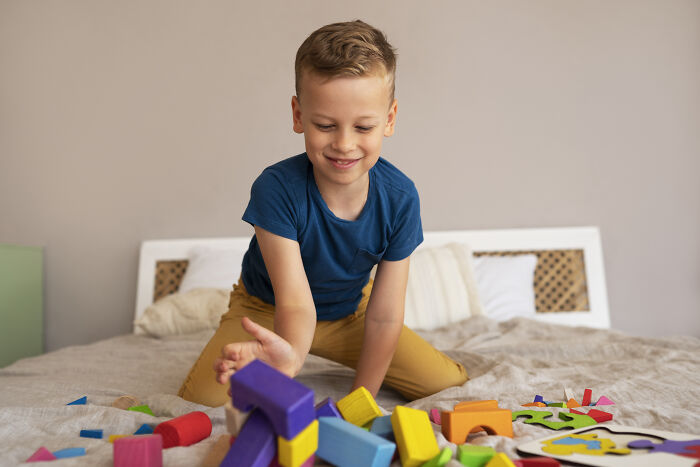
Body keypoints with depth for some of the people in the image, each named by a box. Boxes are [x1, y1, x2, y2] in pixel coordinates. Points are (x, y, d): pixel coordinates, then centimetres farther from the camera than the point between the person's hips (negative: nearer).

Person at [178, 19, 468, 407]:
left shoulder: (399, 198, -25)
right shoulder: (276, 189, -33)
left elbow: (384, 315, -19)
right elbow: (294, 299, -38)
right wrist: (290, 351, -63)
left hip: (349, 311, 3)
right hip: (268, 311, -2)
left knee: (449, 384, -2)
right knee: (202, 398, -22)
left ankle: (338, 355, 23)